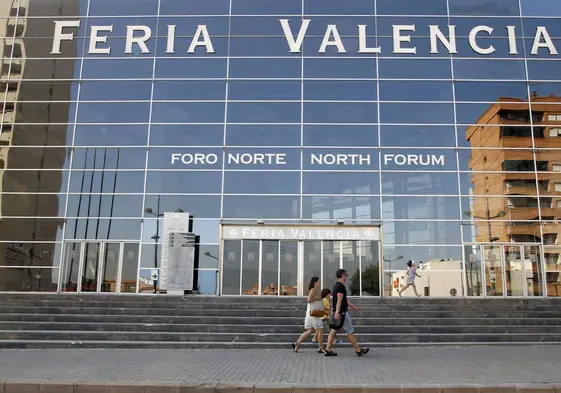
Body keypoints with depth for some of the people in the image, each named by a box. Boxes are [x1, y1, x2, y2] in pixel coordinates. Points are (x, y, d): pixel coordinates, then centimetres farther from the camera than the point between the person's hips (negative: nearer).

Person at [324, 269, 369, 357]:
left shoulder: (336, 285, 17)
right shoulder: (341, 286, -15)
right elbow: (339, 300, -22)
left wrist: (353, 307, 28)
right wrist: (337, 312, -27)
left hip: (338, 312, 10)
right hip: (341, 312, -10)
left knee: (334, 331, 8)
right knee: (350, 332, -2)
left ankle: (328, 350, 8)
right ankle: (358, 350, 5)